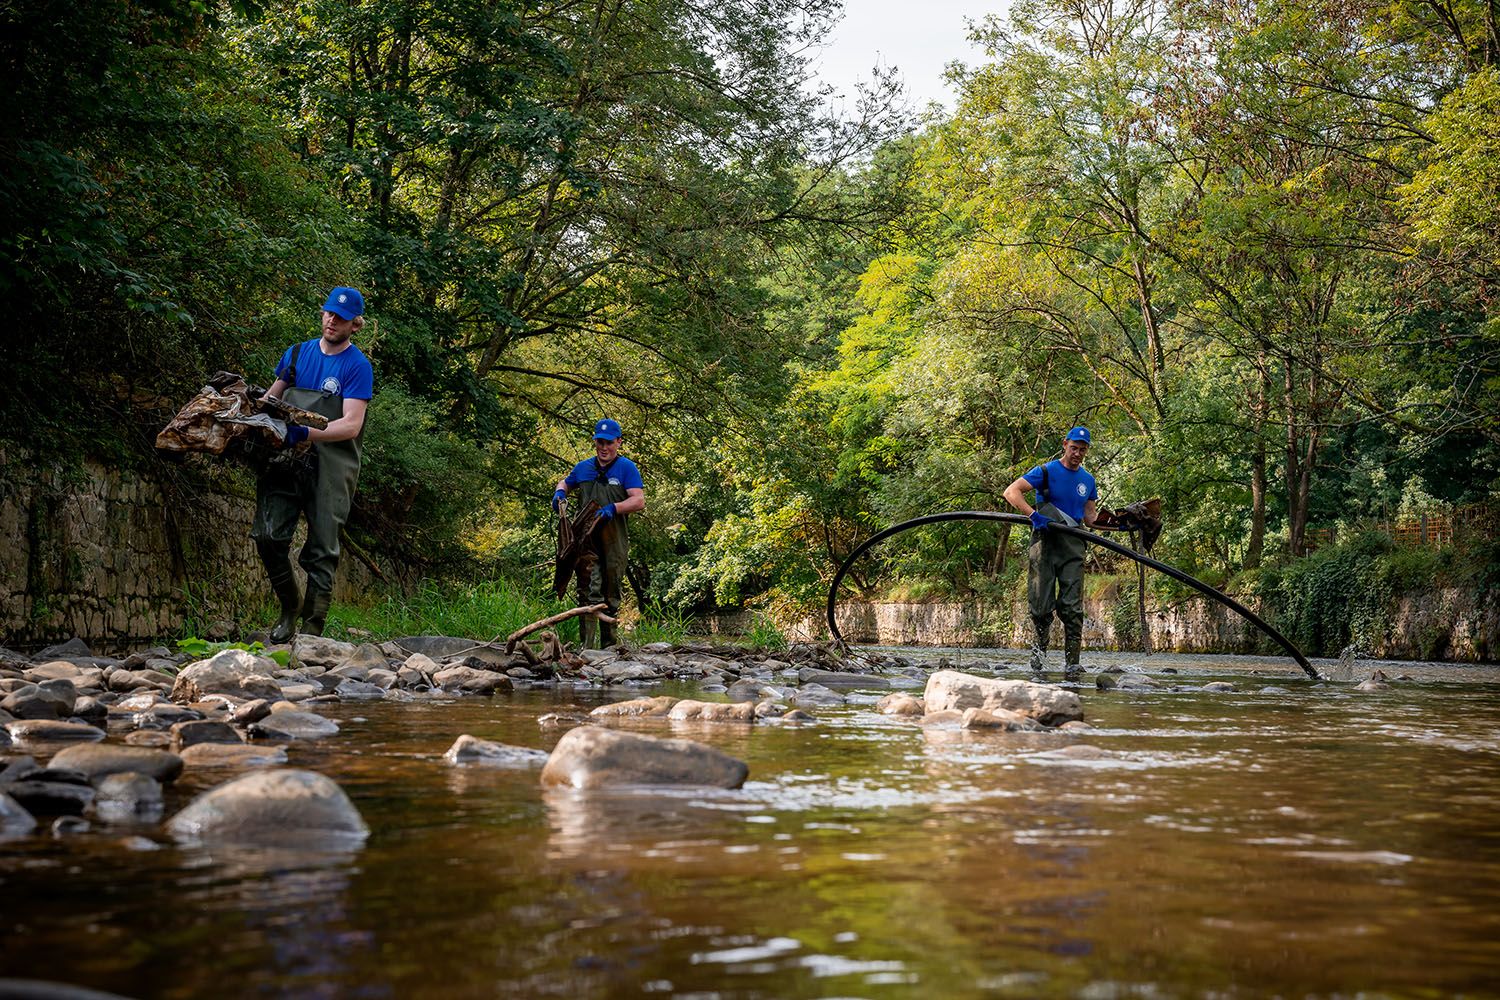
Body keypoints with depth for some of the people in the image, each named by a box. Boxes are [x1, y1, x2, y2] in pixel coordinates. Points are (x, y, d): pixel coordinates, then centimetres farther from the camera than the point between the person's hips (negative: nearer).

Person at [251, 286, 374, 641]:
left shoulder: (357, 366, -3)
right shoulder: (297, 353, 13)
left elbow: (351, 425, -12)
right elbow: (272, 396, 24)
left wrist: (305, 433, -24)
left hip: (331, 468, -4)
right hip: (287, 461, 4)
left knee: (321, 549, -2)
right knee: (268, 536, -8)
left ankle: (312, 628, 5)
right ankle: (290, 605, 14)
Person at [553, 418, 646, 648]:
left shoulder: (627, 468, 1)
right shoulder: (583, 467, 14)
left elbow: (639, 502, -9)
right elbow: (566, 483, 33)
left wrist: (613, 508, -23)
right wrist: (559, 493, 10)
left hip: (614, 542, -2)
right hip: (587, 539, 2)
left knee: (611, 594, 7)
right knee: (589, 590, -10)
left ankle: (609, 644, 16)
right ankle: (585, 645, -13)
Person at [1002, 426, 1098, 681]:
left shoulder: (1088, 480, 15)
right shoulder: (1046, 471, -2)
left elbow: (1090, 516, 21)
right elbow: (1011, 492, -13)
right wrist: (1033, 514, -26)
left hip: (1073, 545, 3)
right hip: (1045, 541, -3)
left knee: (1072, 607, -4)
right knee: (1041, 605, -2)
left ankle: (1072, 664, -3)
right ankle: (1041, 646, 23)